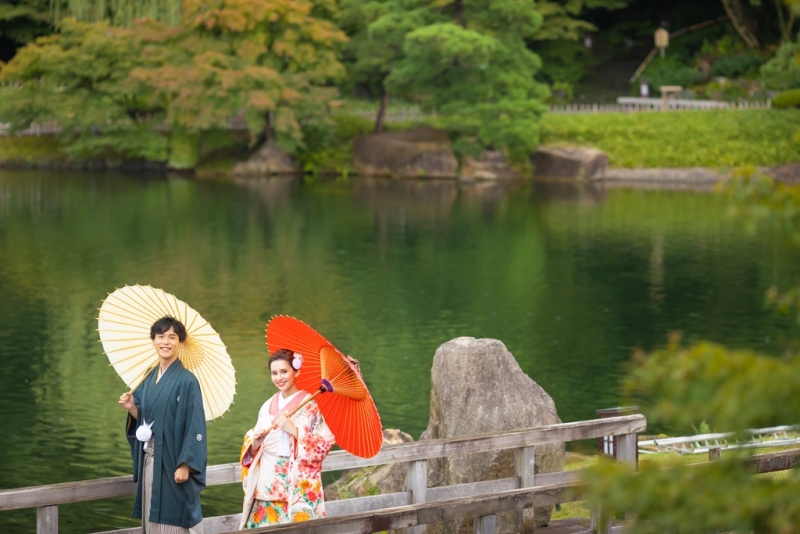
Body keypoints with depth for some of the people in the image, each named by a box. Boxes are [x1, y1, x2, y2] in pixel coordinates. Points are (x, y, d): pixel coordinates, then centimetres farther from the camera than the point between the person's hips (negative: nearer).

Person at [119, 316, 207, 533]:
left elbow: (194, 426, -14)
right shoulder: (149, 379, 11)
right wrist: (131, 408, -3)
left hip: (173, 463, -7)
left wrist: (185, 465, -18)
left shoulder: (186, 380, -10)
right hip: (149, 462, 7)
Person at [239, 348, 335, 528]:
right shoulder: (268, 406, 12)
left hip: (297, 486, -5)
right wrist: (255, 441, -8)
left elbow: (325, 444, -11)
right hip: (267, 485, 5)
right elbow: (252, 449, 14)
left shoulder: (310, 405, -4)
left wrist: (295, 431, -19)